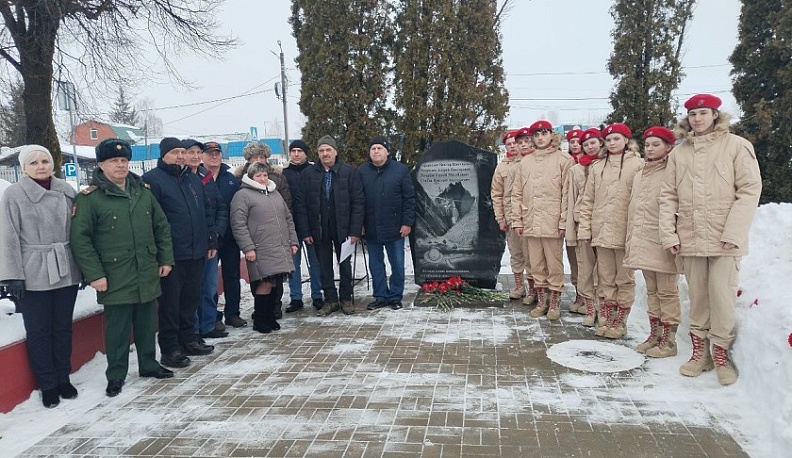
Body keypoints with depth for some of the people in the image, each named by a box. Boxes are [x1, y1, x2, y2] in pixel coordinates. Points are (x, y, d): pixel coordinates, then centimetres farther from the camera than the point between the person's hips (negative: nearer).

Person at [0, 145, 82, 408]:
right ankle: (48, 384, 19)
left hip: (66, 271, 3)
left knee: (63, 327, 12)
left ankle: (63, 378, 26)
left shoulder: (66, 191, 4)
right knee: (38, 330, 6)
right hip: (33, 275, -2)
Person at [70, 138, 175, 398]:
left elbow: (162, 227, 14)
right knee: (117, 328, 4)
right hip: (115, 278, -5)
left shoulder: (143, 192, 8)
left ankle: (149, 364, 33)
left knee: (147, 324, 16)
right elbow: (80, 239, -10)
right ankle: (116, 375, 20)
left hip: (147, 275, 5)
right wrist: (94, 274, -13)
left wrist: (166, 259, 9)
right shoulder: (89, 198, -8)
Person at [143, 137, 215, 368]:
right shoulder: (152, 179, -6)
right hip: (171, 254, -7)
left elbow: (205, 213, 19)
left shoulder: (193, 179, 15)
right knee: (170, 302, 1)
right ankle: (169, 349, 10)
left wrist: (211, 241, 15)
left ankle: (188, 340, 28)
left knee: (191, 299, 15)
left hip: (195, 253, 7)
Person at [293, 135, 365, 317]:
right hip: (319, 230, 1)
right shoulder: (307, 174, 1)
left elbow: (358, 203, -5)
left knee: (345, 265, 11)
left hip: (343, 228, -1)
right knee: (324, 267, 9)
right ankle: (330, 300, 22)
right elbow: (301, 205, 1)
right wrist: (305, 232, -5)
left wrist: (355, 230, -10)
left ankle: (346, 298, 25)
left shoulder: (350, 172, -3)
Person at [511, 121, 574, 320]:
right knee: (536, 266, 12)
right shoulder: (525, 161, 12)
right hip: (531, 222, 5)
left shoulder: (563, 160, -2)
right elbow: (517, 193, 12)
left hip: (553, 223, -4)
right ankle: (541, 301, 24)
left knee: (554, 265, 4)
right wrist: (517, 220, 6)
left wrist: (563, 222, -11)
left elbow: (567, 193, -6)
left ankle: (554, 303, 17)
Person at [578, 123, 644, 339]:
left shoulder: (637, 165, -2)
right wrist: (585, 228, 4)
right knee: (605, 277, 11)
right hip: (602, 231, 4)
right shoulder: (597, 167, 11)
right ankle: (606, 317, 21)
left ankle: (621, 320, 16)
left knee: (624, 278, 6)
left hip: (625, 231, -4)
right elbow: (588, 200, 10)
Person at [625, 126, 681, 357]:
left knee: (667, 292, 1)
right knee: (652, 291, 15)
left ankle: (668, 340, 10)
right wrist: (630, 239, 15)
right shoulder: (639, 175, 16)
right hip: (643, 243, 8)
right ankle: (654, 335, 25)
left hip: (662, 243, -8)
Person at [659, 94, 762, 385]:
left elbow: (750, 190, -5)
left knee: (722, 296, -3)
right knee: (697, 297, 10)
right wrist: (669, 234, 0)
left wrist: (733, 232, -12)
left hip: (725, 239, -3)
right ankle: (699, 352, 21)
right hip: (690, 239, 3)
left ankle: (721, 355, 12)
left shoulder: (736, 145, 0)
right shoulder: (679, 152, 10)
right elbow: (669, 196, 9)